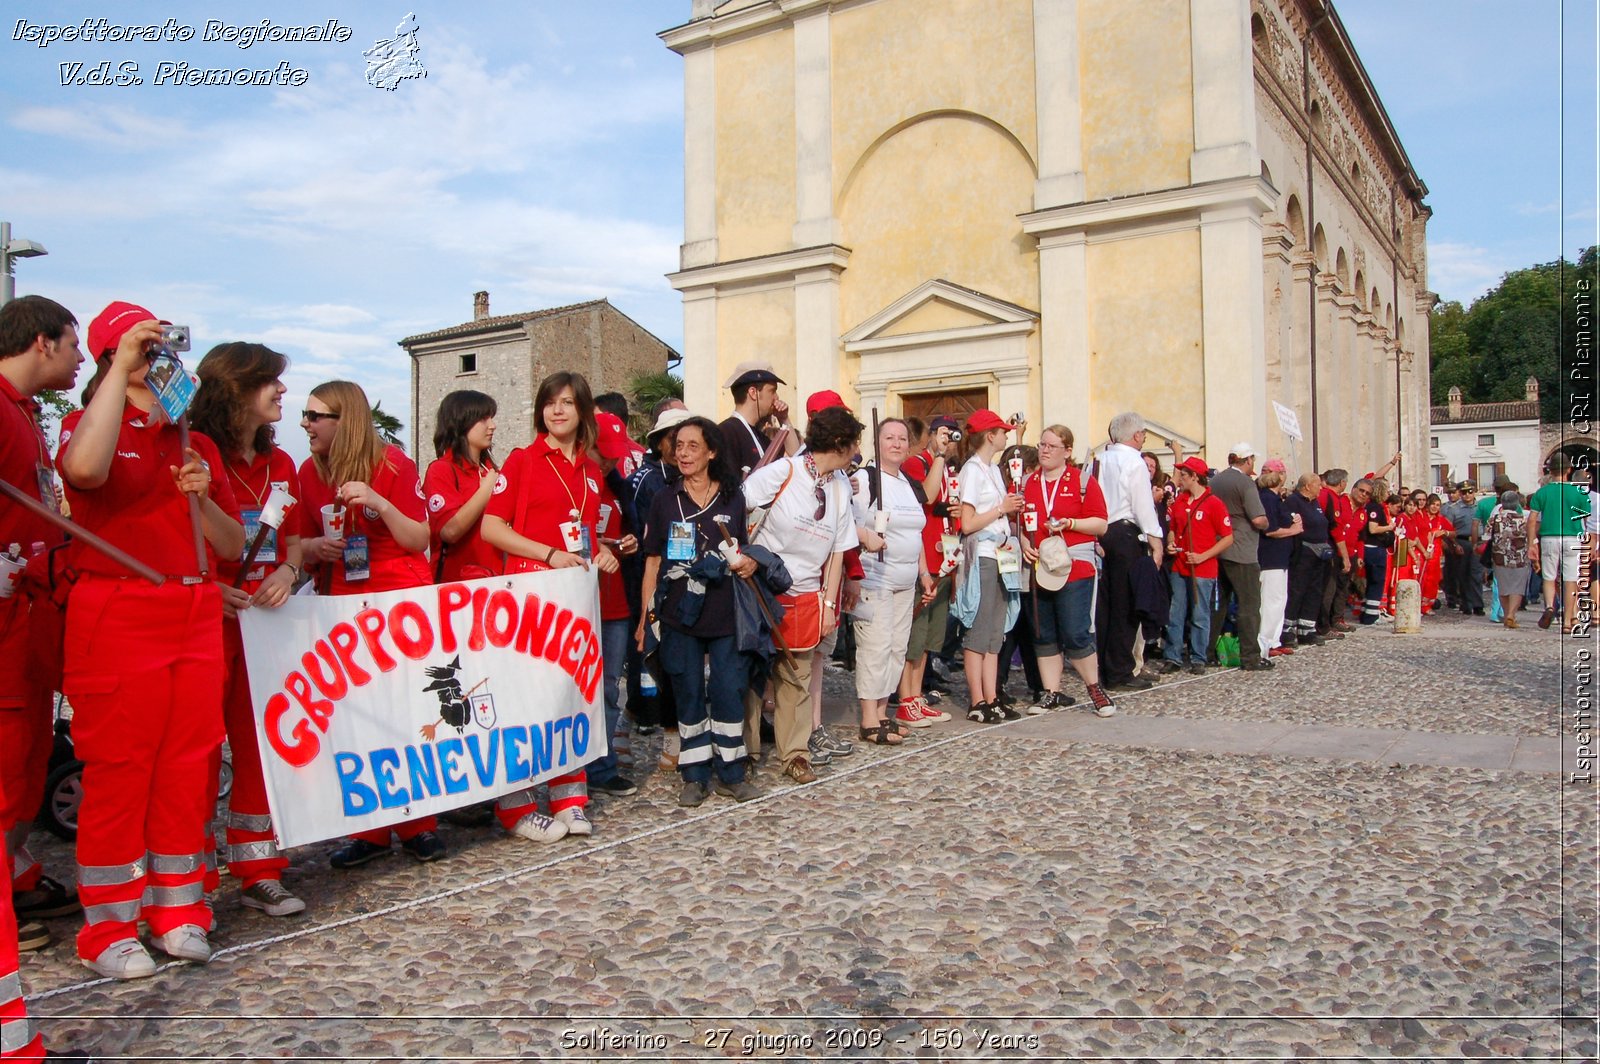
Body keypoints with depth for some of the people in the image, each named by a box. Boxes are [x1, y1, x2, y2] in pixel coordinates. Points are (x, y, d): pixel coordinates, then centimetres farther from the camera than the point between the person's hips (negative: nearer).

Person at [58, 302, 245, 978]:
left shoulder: (197, 443, 18)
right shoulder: (91, 423, 2)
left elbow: (233, 546, 15)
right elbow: (84, 469, -26)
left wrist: (202, 497, -5)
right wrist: (122, 368, -20)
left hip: (196, 616, 5)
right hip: (117, 613, -5)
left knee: (186, 768, 8)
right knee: (117, 770, -1)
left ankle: (177, 910, 20)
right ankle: (108, 928, 12)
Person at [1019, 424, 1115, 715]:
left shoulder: (1083, 481, 1)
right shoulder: (1027, 483, 12)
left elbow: (1101, 525, -1)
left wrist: (1070, 523, -15)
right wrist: (1024, 543, -3)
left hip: (1074, 568, -4)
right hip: (1038, 569, 4)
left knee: (1075, 633, -7)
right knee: (1043, 635, 7)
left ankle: (1095, 690, 11)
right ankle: (1052, 694, 17)